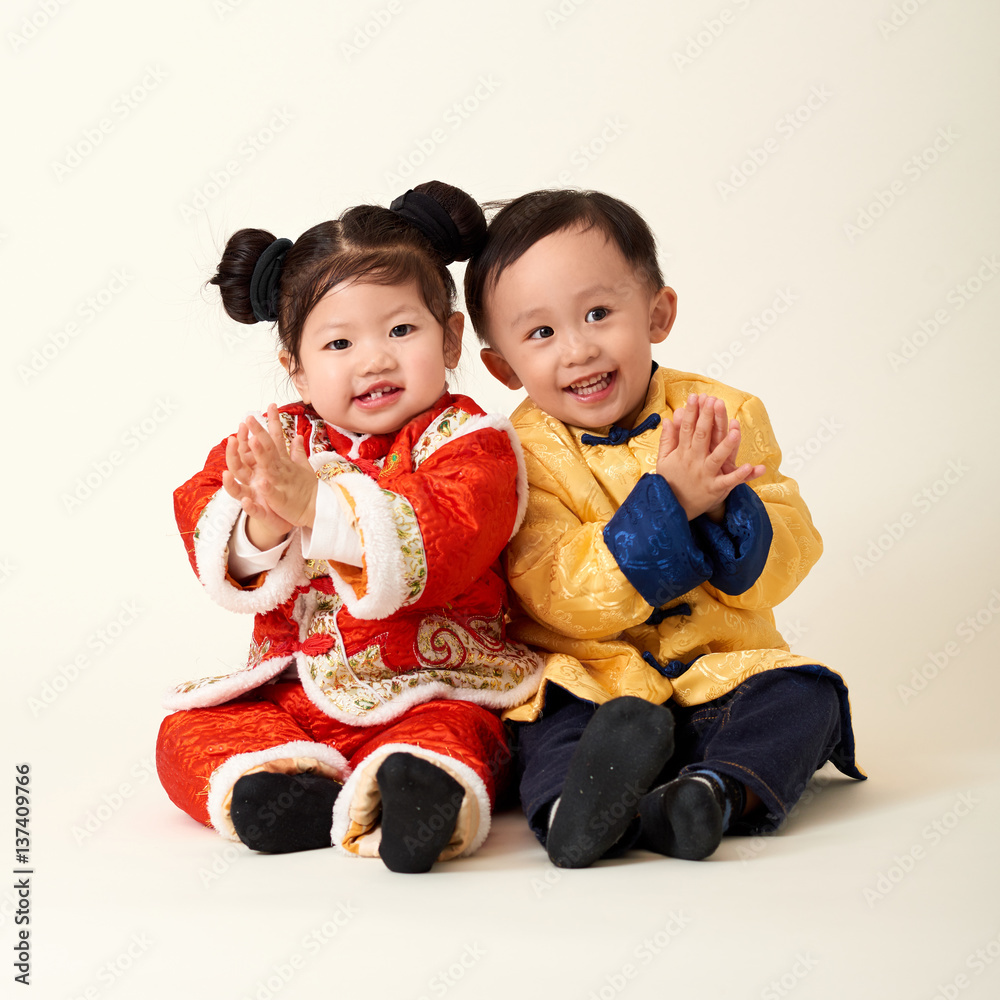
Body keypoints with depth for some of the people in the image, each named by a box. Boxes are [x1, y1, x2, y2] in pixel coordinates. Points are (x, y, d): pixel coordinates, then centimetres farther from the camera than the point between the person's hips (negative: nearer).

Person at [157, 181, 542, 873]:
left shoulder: (467, 440, -6)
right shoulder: (271, 441, 7)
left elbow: (448, 538, -25)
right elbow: (207, 541, -2)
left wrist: (316, 503, -33)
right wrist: (259, 527, -27)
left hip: (431, 689, -5)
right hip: (293, 683, 5)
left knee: (457, 737, -34)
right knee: (189, 735, -12)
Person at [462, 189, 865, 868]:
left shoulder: (728, 415, 1)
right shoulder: (525, 453, -6)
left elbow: (783, 563, -3)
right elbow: (567, 599, -18)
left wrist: (724, 506, -25)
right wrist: (668, 502, -29)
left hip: (720, 669, 2)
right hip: (590, 677, -2)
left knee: (805, 693, -22)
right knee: (552, 721, -30)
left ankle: (719, 789, -42)